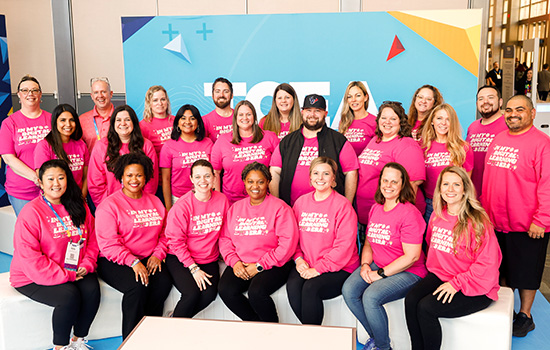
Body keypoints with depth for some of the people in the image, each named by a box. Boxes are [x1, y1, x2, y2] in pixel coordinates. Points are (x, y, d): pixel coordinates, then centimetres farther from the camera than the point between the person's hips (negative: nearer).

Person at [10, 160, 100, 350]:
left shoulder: (79, 207, 6)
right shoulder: (31, 212, -12)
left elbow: (92, 240, 12)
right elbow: (29, 257, -18)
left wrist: (87, 265, -6)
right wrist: (65, 276, -20)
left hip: (75, 272, 5)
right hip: (33, 278, -5)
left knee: (91, 289, -21)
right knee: (69, 295, -27)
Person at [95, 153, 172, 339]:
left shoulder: (154, 202, 14)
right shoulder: (109, 205, -4)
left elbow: (165, 233, 14)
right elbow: (108, 244, -12)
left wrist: (158, 254, -5)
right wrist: (133, 262, -22)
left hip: (148, 259, 5)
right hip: (114, 262, -4)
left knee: (164, 282, -24)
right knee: (138, 286, -31)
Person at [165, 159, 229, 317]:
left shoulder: (222, 200, 1)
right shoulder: (182, 206, -11)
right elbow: (176, 241, -10)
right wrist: (193, 268, -16)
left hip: (209, 260, 4)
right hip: (180, 259, -3)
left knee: (210, 293, -22)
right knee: (192, 292, -26)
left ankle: (176, 317, 1)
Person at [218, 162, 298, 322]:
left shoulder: (279, 207, -3)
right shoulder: (236, 207, 14)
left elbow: (288, 244, -11)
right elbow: (225, 238, 13)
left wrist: (259, 265, -13)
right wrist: (234, 261, -6)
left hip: (272, 265, -5)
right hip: (240, 265, 5)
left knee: (256, 292, -30)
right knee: (225, 290, -21)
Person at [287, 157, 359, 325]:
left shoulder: (342, 205, -6)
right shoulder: (301, 202, 11)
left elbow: (344, 246, -12)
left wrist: (318, 269, -15)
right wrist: (299, 259, -1)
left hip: (339, 268, -4)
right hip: (306, 266, 4)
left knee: (311, 288, -29)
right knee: (293, 286, -24)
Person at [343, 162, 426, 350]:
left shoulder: (409, 213, -15)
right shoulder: (375, 209, 9)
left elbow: (412, 257, -18)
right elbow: (368, 244, 17)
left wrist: (381, 274, -16)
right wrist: (365, 264, -3)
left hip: (408, 272, -7)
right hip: (377, 265, 7)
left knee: (371, 297, -28)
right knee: (349, 290, -16)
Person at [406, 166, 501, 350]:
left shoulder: (477, 221, -15)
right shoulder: (437, 215, 7)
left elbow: (487, 264, -16)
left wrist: (456, 284, -17)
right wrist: (433, 268, 9)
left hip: (475, 288, -6)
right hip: (439, 276, 6)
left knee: (425, 308, -25)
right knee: (411, 300, -21)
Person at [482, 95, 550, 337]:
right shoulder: (498, 139, 8)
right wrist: (484, 209, 15)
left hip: (526, 226, -6)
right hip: (495, 222, 6)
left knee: (525, 273, 10)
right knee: (502, 270, 19)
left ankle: (525, 315, 28)